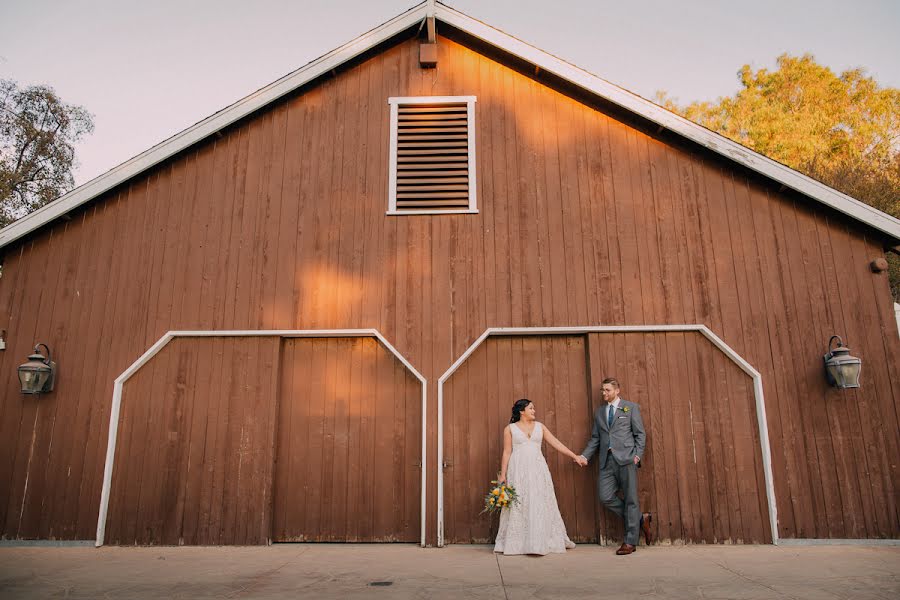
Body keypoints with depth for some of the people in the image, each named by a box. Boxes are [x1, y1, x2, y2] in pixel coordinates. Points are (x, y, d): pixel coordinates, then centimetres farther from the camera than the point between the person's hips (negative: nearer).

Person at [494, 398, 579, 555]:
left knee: (539, 504, 2)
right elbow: (506, 452, 2)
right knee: (518, 505, 0)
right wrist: (502, 474, -3)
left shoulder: (540, 426, 10)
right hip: (518, 470, -2)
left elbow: (557, 443, 8)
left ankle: (539, 543, 12)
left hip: (538, 470, 2)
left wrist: (575, 456, 3)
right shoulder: (510, 428, 3)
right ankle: (516, 544, 10)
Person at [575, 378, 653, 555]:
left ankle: (630, 542, 9)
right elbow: (595, 438, 17)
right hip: (607, 460, 4)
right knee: (606, 497, -6)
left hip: (626, 458, -4)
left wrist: (637, 455, -10)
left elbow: (640, 434, 3)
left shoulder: (631, 407, 6)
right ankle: (640, 519, 15)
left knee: (630, 499, -1)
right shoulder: (599, 412, 18)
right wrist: (584, 456, 5)